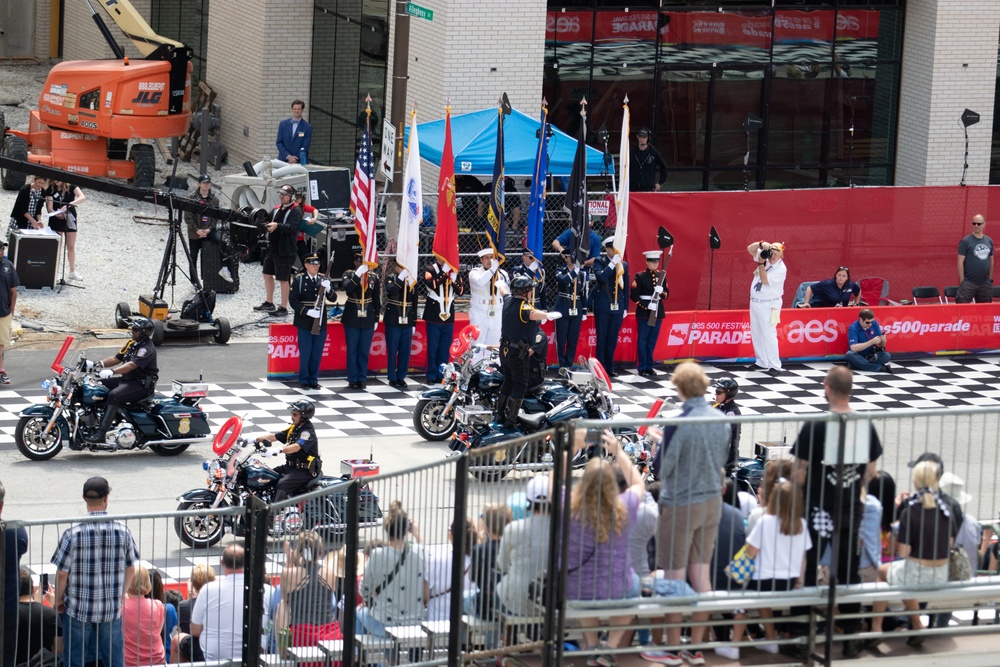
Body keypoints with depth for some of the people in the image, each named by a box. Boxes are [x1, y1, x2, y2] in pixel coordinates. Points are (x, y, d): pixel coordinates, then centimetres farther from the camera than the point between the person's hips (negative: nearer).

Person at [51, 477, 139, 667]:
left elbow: (62, 573, -10)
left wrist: (59, 599, 7)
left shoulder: (73, 533, -15)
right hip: (112, 609, 2)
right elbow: (131, 569, 3)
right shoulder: (123, 531, -7)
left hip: (78, 608, -2)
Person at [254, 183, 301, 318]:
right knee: (267, 274, 16)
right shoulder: (277, 209, 14)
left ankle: (283, 309, 5)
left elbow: (292, 227, -23)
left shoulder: (295, 211, -10)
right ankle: (269, 304, 30)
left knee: (283, 279, -3)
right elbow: (268, 220, 14)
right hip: (273, 247, 9)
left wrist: (277, 226, -38)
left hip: (285, 250, -9)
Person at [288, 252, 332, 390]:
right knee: (305, 353, 1)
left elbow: (333, 298, 0)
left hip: (320, 322, 3)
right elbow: (293, 301, -8)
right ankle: (304, 380, 11)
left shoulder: (324, 279, 6)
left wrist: (328, 289, -22)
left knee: (317, 353, 7)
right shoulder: (298, 280, -3)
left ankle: (313, 380, 17)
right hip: (304, 323, -3)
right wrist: (308, 311, -19)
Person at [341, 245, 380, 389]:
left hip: (368, 320, 2)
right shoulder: (349, 275, -3)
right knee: (352, 350, 3)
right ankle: (353, 379, 9)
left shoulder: (374, 278, 3)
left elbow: (377, 300, 8)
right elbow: (347, 288, -24)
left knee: (364, 351, 6)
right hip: (352, 319, -2)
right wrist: (357, 275, -32)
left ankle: (362, 379, 14)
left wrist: (376, 319, 7)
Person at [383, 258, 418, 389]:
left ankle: (401, 377, 16)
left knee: (405, 352, 5)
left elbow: (414, 304, 10)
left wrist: (414, 323, 9)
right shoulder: (391, 280, -2)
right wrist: (401, 278, -29)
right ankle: (392, 378, 8)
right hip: (393, 321, -3)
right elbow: (391, 291, -26)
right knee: (392, 351, 1)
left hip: (407, 322, 3)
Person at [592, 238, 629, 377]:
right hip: (603, 306, -3)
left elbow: (626, 287, 11)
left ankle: (610, 367, 14)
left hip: (618, 306, 3)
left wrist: (625, 307, 9)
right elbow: (601, 277, -20)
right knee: (602, 338, -1)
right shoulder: (600, 262, -1)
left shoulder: (624, 264, 9)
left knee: (613, 339, 7)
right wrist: (613, 263, -22)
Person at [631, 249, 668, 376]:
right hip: (644, 312, -5)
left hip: (658, 312, 5)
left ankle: (649, 366, 15)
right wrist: (646, 305, -18)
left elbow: (667, 293, 10)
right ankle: (642, 367, 4)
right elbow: (633, 295, -10)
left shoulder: (662, 275, 7)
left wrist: (661, 293, -13)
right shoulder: (640, 276, -8)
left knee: (652, 341, 9)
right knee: (642, 340, -1)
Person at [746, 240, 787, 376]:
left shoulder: (781, 268, -16)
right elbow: (750, 249, 4)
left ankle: (775, 366, -13)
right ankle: (762, 363, 19)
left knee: (768, 335, -13)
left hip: (769, 305, -8)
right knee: (756, 334, 11)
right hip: (755, 302, 8)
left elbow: (765, 280, -23)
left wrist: (761, 263, -21)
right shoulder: (766, 258, 3)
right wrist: (761, 244, -15)